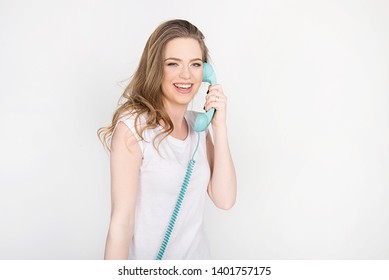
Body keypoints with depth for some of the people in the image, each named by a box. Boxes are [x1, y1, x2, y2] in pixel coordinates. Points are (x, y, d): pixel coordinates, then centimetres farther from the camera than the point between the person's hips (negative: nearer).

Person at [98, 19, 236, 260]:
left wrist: (219, 126, -15)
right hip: (148, 259, -6)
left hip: (198, 254, 6)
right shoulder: (133, 126, -20)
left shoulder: (199, 123, -2)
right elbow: (121, 221, -21)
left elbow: (224, 200, -9)